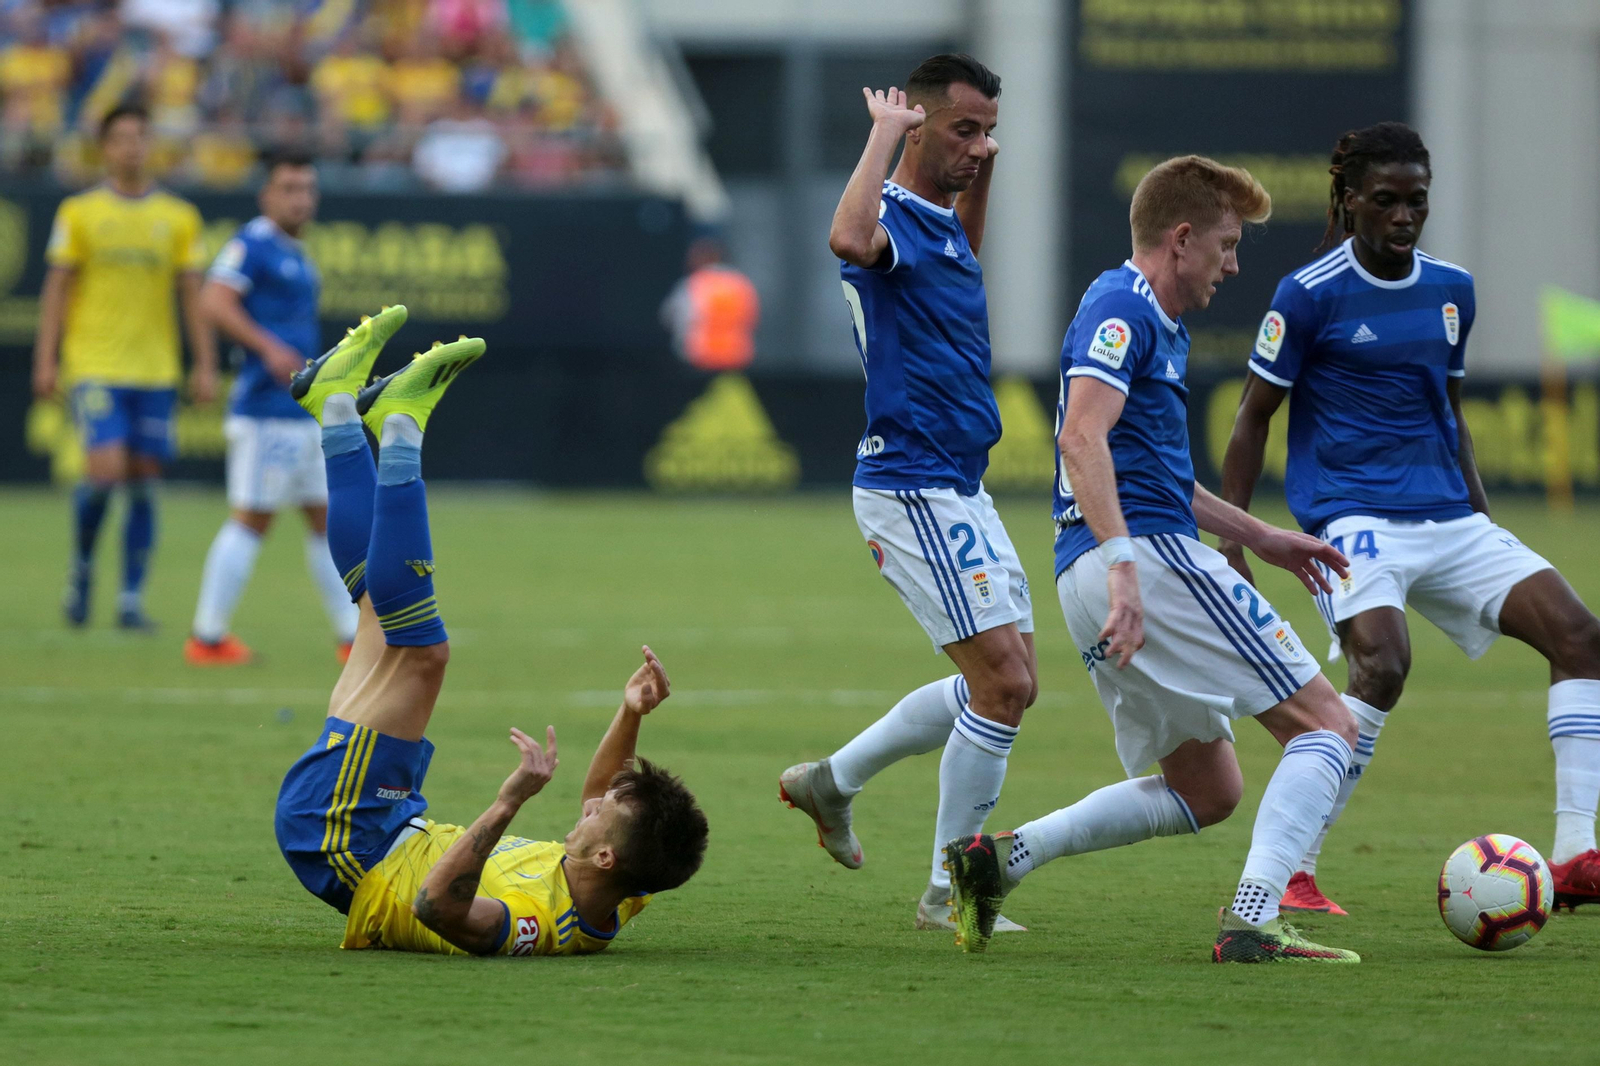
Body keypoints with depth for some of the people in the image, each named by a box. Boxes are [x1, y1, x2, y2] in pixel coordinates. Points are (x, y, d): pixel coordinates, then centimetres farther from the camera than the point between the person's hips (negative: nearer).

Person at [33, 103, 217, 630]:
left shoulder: (179, 217, 8)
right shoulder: (79, 212, 3)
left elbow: (193, 295, 9)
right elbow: (57, 287, 4)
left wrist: (205, 366, 3)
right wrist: (46, 360, -3)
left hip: (156, 369, 2)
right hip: (95, 364, -2)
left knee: (143, 482, 1)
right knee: (105, 470, -16)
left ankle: (132, 599, 6)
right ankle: (82, 566, 9)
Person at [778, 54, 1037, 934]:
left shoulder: (941, 224, 13)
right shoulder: (890, 216, -15)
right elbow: (849, 240, -42)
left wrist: (983, 174, 23)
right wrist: (884, 135, -29)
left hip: (959, 491, 10)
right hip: (912, 489, -10)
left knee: (1004, 685, 15)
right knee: (1004, 680, -11)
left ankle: (835, 778, 27)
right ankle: (948, 894, -3)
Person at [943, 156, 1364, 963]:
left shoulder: (1158, 322, 24)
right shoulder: (1121, 308, -8)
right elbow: (1083, 438, -23)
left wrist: (1261, 538, 37)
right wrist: (1122, 562, -32)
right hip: (1153, 557, -10)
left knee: (1207, 790, 16)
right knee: (1326, 725, -6)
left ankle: (1000, 858, 5)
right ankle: (1251, 921, -20)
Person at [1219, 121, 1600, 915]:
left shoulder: (1450, 290, 12)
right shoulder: (1310, 295, -6)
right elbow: (1253, 417, -1)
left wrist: (1483, 522, 20)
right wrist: (1232, 542, -6)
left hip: (1447, 521, 7)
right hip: (1353, 516, -7)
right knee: (1382, 667, -29)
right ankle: (1291, 872, -18)